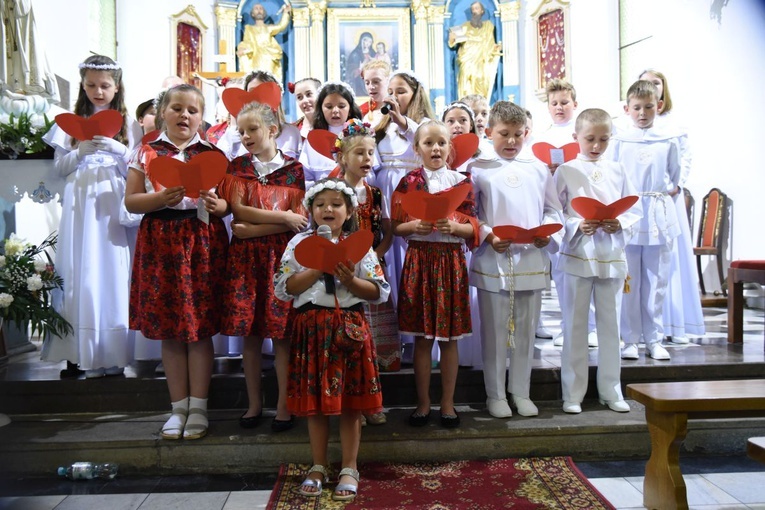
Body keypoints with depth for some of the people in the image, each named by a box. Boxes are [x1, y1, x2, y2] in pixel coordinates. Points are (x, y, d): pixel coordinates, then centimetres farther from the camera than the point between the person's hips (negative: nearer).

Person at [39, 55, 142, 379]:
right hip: (81, 205, 1)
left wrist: (115, 148, -11)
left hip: (114, 206, -1)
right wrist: (81, 151, -8)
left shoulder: (128, 125, 10)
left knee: (114, 273, -5)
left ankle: (111, 353, 2)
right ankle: (83, 352, 4)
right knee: (81, 274, -3)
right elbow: (60, 167, 9)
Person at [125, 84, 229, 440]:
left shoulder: (212, 153, 6)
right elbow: (131, 201, 2)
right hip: (160, 244, 1)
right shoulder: (146, 152, 7)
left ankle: (198, 408, 13)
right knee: (169, 330, 6)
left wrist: (216, 204, -17)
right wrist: (162, 198, -15)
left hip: (202, 244, -1)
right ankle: (178, 407, 19)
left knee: (201, 328, 1)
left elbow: (228, 204, 5)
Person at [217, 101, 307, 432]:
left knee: (281, 332, -1)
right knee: (249, 333, 5)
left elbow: (299, 220, -5)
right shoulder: (237, 167, 9)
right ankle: (254, 403, 19)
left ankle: (284, 406, 10)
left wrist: (253, 229, -11)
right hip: (245, 256, 2)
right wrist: (282, 217, -11)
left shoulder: (293, 169, 3)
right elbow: (238, 209, -4)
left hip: (281, 255, -2)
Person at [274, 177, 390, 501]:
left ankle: (349, 469, 20)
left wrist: (350, 280, -17)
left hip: (349, 326, 0)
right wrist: (318, 269, -13)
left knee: (350, 402, 5)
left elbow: (380, 292, -1)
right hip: (311, 327, 1)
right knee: (314, 401, 8)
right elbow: (283, 289, -5)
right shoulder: (299, 244, 5)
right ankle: (318, 467, 25)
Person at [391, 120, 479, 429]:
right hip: (418, 261, 0)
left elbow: (472, 229, 2)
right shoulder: (407, 183, 3)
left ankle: (448, 404, 19)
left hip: (451, 262, 0)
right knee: (422, 338, 6)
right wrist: (414, 226, -15)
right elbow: (396, 227, 4)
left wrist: (453, 227, -17)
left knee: (449, 338, 6)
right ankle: (423, 403, 19)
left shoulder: (461, 182, 3)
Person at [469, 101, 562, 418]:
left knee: (526, 330, 10)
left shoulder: (538, 170, 10)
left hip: (532, 260, 3)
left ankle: (521, 392, 24)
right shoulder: (478, 170, 1)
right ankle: (495, 395, 18)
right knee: (494, 330, 4)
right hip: (493, 260, -3)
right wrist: (488, 237, -16)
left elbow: (553, 209, 12)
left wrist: (548, 234, -6)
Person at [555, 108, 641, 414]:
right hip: (577, 255, -2)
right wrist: (577, 225, -19)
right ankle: (573, 393, 14)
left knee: (610, 324, 10)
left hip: (612, 256, 3)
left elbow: (634, 209, 8)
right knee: (575, 325, 4)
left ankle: (611, 391, 22)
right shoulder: (565, 171, 0)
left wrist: (620, 224, -12)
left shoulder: (617, 171, 8)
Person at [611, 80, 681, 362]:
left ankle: (654, 339, 15)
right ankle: (630, 340, 11)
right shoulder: (619, 141, 2)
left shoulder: (669, 141, 7)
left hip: (659, 216, 2)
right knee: (628, 281, 1)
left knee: (656, 280, 5)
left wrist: (665, 192, 4)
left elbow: (675, 178, 17)